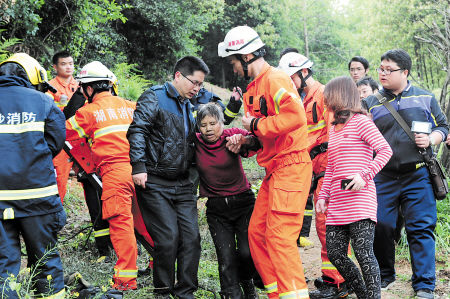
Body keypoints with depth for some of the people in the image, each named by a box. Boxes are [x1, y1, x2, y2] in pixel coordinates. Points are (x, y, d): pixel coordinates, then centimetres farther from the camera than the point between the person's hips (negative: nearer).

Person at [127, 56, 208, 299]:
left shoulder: (187, 106, 20)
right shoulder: (154, 98, -4)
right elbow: (137, 131, -15)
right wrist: (138, 166, -23)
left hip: (182, 185, 7)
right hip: (154, 184, -7)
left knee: (191, 237, 0)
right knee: (168, 238, -11)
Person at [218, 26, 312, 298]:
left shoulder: (276, 80, -12)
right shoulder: (254, 87, 18)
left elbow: (295, 116, -27)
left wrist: (256, 125, -16)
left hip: (290, 166, -10)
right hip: (274, 169, 10)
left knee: (279, 235, -13)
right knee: (257, 233, 9)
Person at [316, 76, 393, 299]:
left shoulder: (360, 121, -2)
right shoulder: (334, 129, 20)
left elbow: (385, 150, -10)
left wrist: (365, 175, -19)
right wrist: (323, 196, 15)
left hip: (360, 199, -8)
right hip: (337, 203, 8)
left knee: (363, 252, -11)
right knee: (335, 253, 3)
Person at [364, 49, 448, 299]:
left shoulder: (425, 98, 8)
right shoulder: (371, 103, 8)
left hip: (418, 175, -1)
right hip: (383, 177, 1)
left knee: (421, 228, -4)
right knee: (380, 228, 2)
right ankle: (385, 276, 23)